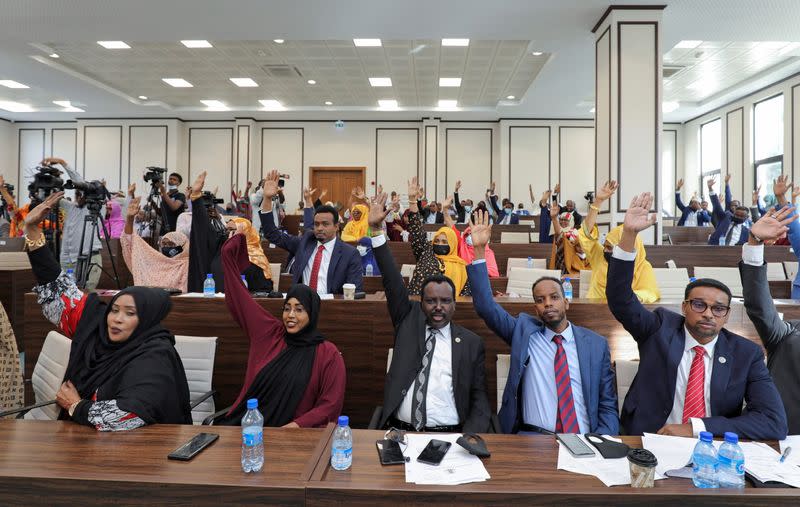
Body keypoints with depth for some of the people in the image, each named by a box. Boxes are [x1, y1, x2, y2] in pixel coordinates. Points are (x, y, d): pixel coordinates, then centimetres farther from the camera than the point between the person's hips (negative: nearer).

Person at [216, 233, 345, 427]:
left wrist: (298, 425, -16)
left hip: (289, 434, -3)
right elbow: (236, 294, 9)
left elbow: (330, 405, 0)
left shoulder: (328, 354, -1)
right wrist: (241, 236, 8)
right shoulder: (268, 332, 7)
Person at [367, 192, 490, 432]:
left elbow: (479, 400, 6)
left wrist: (469, 441, -11)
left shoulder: (471, 342, 5)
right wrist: (375, 229, -4)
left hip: (449, 436, -1)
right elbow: (392, 281, 2)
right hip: (399, 431, 1)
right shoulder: (409, 321, 9)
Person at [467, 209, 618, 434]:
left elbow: (608, 407, 10)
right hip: (531, 435, -2)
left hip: (584, 438, 2)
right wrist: (479, 250, -7)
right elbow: (486, 306, 0)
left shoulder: (597, 344, 8)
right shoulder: (524, 331, 9)